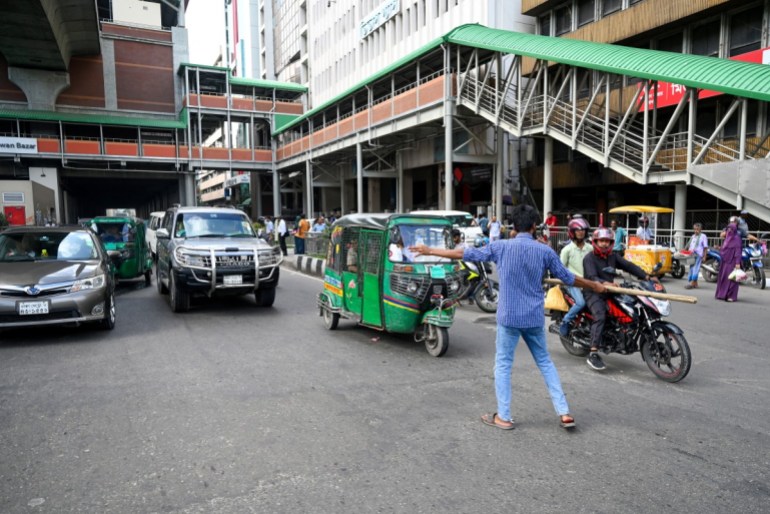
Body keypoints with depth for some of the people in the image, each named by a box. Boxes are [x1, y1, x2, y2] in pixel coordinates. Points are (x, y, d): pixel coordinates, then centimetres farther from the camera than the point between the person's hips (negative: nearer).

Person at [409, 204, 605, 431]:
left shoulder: (501, 247, -7)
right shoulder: (545, 251, -1)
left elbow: (466, 254, -3)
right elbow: (568, 278, 8)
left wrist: (430, 251, 6)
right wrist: (595, 286, 26)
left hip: (509, 316, -2)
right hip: (535, 317, 3)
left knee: (503, 365, 9)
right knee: (545, 363, 17)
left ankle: (503, 417, 14)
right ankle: (564, 413, 18)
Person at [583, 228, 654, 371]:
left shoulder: (613, 257, 16)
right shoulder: (589, 258, -5)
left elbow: (629, 266, 3)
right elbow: (592, 277, -20)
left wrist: (646, 276, -11)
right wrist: (605, 283, -39)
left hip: (609, 291, 7)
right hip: (593, 293, -7)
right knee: (600, 316, -29)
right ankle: (593, 354, -33)